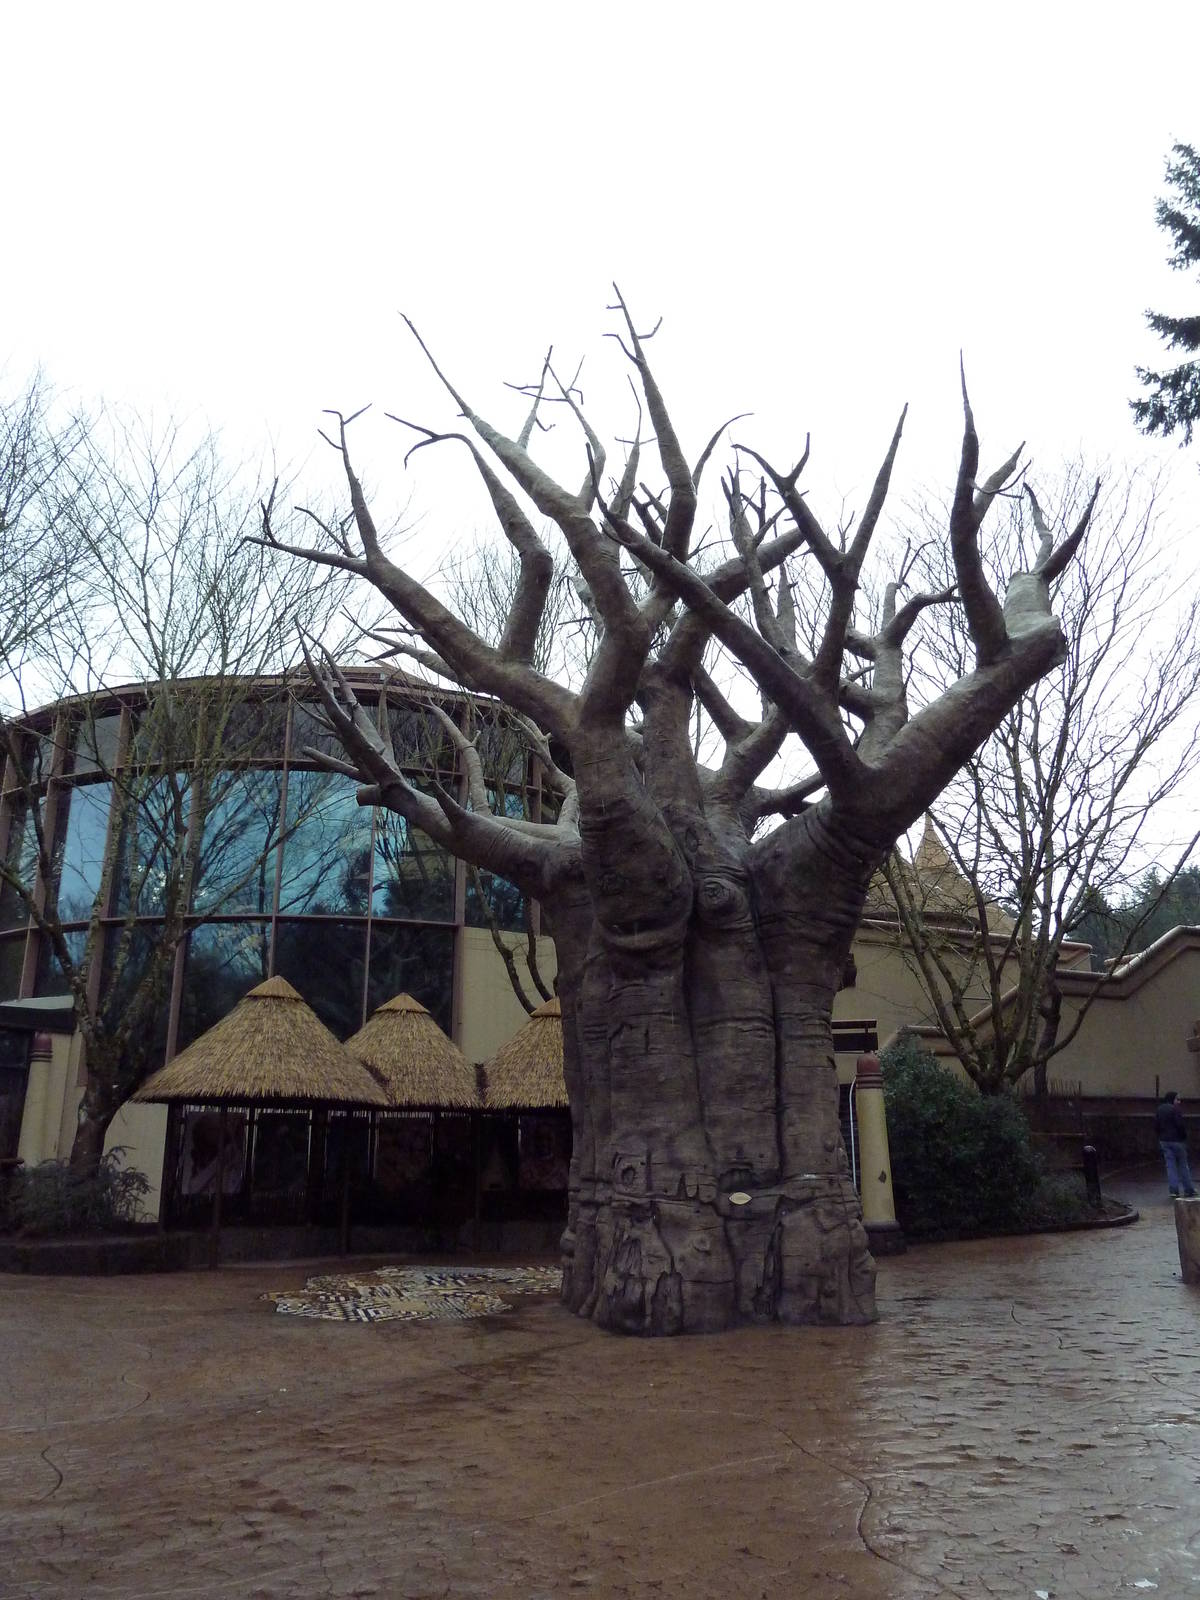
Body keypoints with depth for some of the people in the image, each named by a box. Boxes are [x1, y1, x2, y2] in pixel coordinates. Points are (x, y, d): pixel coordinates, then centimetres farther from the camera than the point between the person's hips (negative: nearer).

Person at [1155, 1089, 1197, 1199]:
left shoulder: (1158, 1110, 9)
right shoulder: (1174, 1109, -14)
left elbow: (1156, 1126, 10)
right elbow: (1180, 1125, -18)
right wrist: (1184, 1137, -5)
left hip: (1164, 1141, 6)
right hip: (1176, 1140, -6)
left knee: (1170, 1165, 6)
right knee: (1183, 1164, 6)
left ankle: (1174, 1189, 1)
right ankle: (1188, 1189, 12)